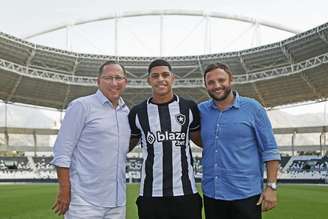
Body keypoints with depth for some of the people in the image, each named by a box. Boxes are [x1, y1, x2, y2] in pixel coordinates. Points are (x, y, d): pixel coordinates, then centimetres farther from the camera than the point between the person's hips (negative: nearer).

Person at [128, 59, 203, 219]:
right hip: (150, 194, 0)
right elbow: (127, 145, 16)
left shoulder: (189, 108, 4)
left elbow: (200, 140, 16)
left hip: (186, 193, 0)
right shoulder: (138, 112, 5)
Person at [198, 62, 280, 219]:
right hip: (211, 194, 3)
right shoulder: (201, 110, 5)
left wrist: (271, 187, -9)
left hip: (246, 195, -3)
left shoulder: (253, 108, -3)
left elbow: (270, 151, -3)